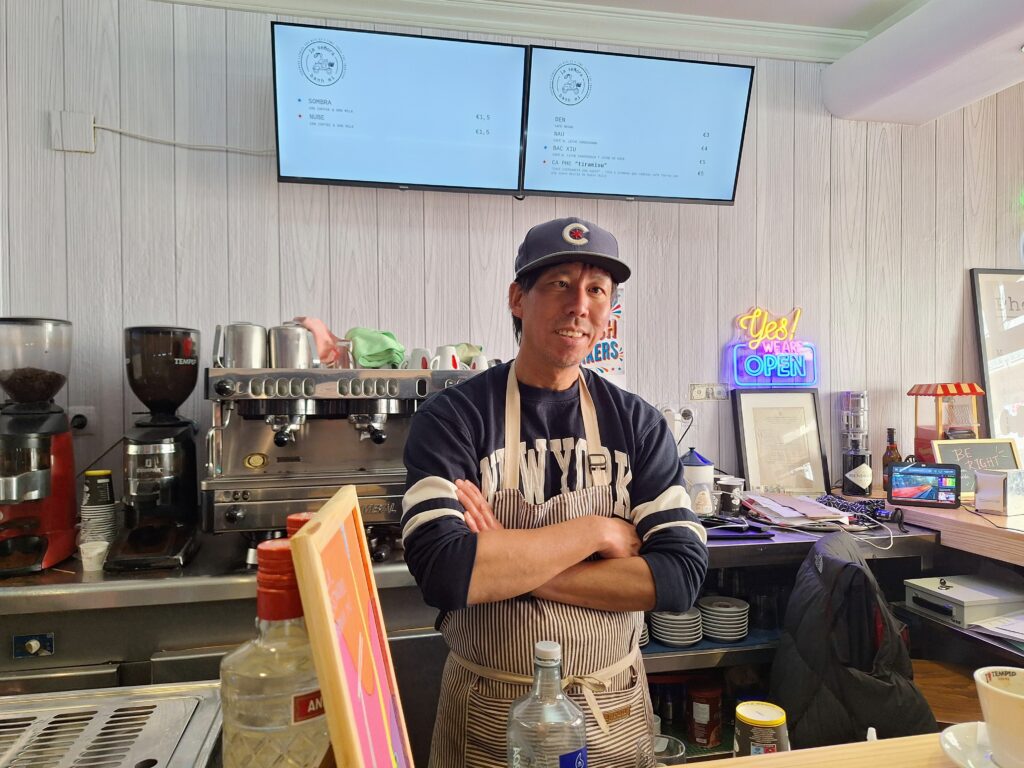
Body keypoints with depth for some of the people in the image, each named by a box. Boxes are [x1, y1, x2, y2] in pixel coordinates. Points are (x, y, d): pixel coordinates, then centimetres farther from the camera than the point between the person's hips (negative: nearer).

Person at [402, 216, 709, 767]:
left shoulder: (638, 423, -5)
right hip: (488, 714, -2)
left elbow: (681, 574, -14)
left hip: (615, 710, 3)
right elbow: (443, 571, -25)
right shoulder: (451, 418, -13)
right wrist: (598, 531, -19)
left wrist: (506, 564, -21)